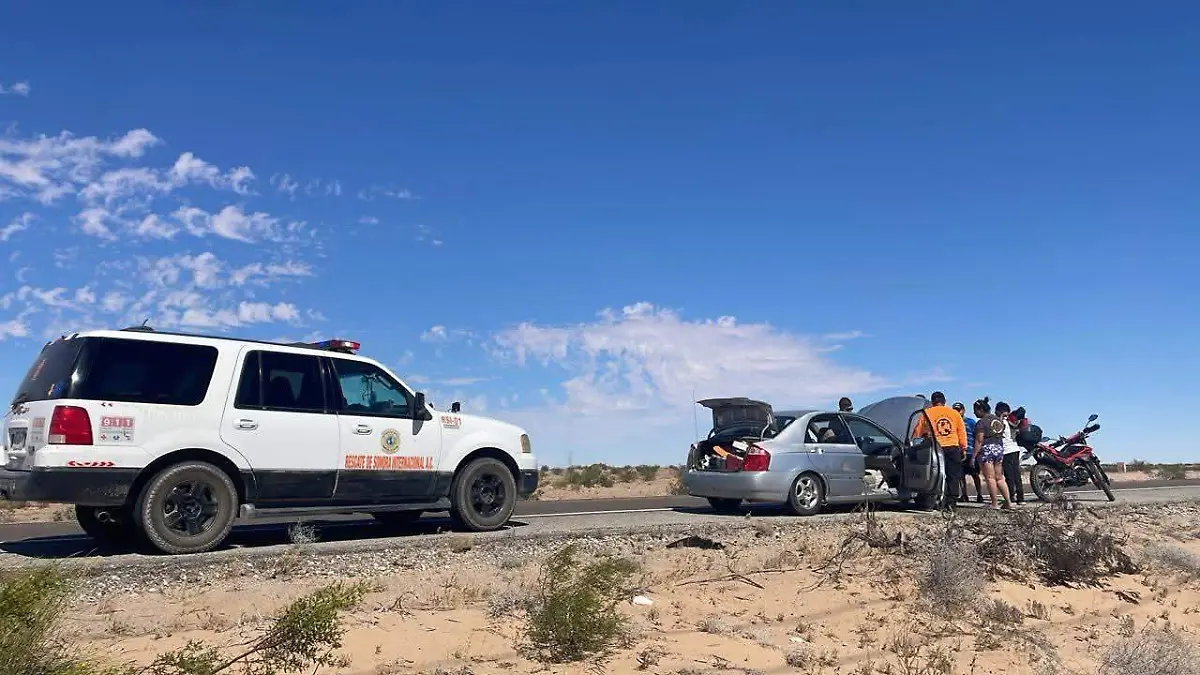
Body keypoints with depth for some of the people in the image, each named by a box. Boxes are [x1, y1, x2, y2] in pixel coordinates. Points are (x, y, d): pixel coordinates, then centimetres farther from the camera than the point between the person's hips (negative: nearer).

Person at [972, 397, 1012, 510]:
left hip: (986, 449, -8)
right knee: (999, 477, 14)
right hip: (999, 447, 8)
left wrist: (973, 456, -14)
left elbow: (979, 441, -16)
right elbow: (1001, 435, 16)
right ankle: (1009, 502, 10)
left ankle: (994, 504, -3)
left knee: (990, 478, -4)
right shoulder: (999, 420, 13)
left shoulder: (981, 422, -12)